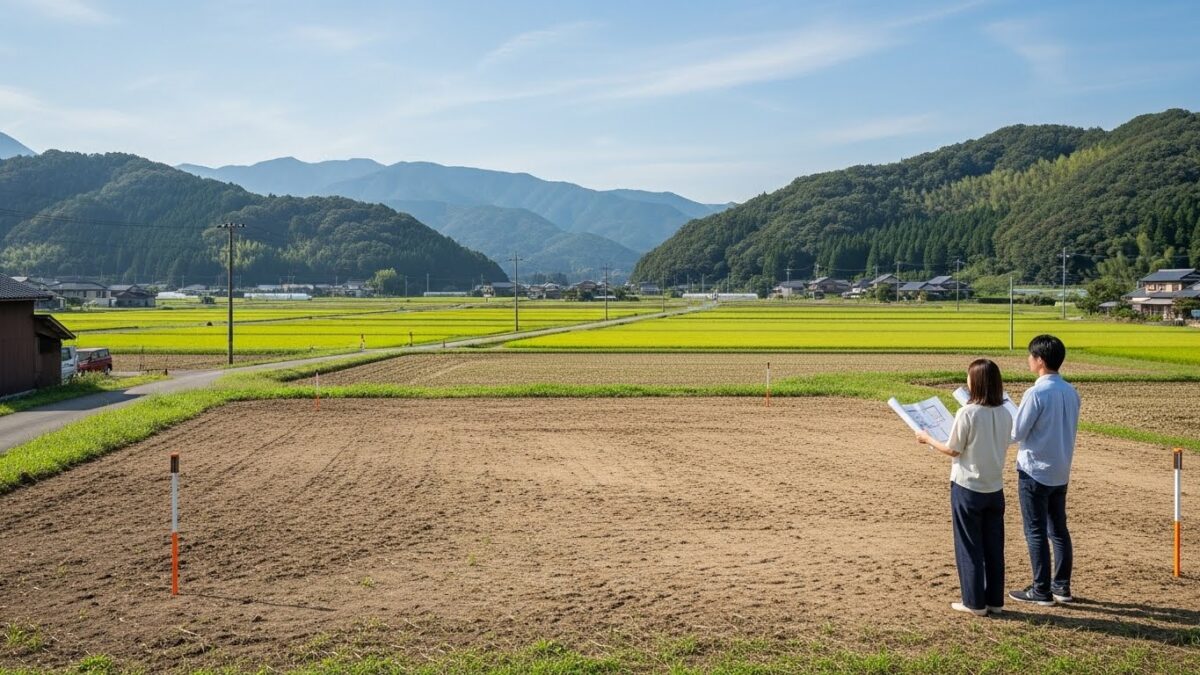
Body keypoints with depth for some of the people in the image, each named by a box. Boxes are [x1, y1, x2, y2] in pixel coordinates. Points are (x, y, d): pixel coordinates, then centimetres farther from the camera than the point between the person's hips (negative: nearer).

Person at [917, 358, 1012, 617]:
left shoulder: (966, 413, -19)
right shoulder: (1005, 414, -2)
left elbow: (953, 450, -11)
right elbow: (1000, 446, 9)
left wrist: (927, 439, 5)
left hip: (967, 488, -5)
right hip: (994, 488, 5)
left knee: (969, 546, 6)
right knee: (994, 546, 13)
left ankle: (975, 602, 12)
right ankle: (995, 600, 21)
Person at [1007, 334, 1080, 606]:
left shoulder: (1036, 393, -20)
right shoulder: (1071, 392, 4)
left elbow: (1017, 433, -16)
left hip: (1035, 472, -7)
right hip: (1060, 472, 7)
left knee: (1035, 532, 2)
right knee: (1058, 530, 15)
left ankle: (1041, 590, 8)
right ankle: (1062, 586, 22)